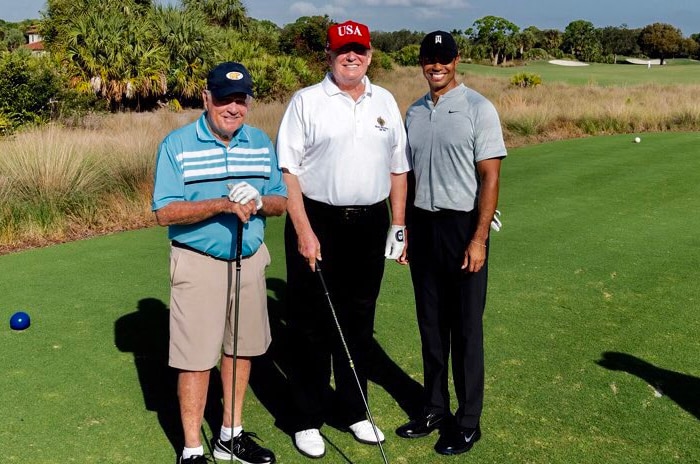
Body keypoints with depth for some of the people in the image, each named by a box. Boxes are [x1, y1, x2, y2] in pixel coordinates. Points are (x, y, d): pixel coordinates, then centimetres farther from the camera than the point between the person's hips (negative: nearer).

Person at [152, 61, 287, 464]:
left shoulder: (262, 143, 6)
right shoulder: (177, 144, -7)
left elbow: (281, 201, 7)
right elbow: (165, 212, -13)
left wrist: (258, 202, -16)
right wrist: (223, 204, -25)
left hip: (250, 260, 5)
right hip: (199, 264, -5)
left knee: (242, 348, 14)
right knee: (196, 358, -1)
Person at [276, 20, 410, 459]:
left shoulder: (385, 102, 10)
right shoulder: (307, 101, -3)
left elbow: (398, 167, 13)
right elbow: (288, 169, -8)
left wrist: (398, 225, 8)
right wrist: (304, 230, -14)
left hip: (370, 225, 4)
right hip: (317, 223, -4)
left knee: (358, 323, 13)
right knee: (312, 325, 4)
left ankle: (353, 411, 28)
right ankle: (307, 419, 17)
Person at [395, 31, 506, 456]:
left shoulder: (478, 109, -6)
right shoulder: (414, 113, 11)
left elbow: (490, 178, -10)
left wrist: (479, 238, -16)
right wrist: (404, 230, 10)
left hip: (463, 225, -5)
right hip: (423, 224, 6)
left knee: (465, 327, 2)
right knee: (431, 324, 13)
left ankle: (469, 421, 14)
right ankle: (435, 408, 27)